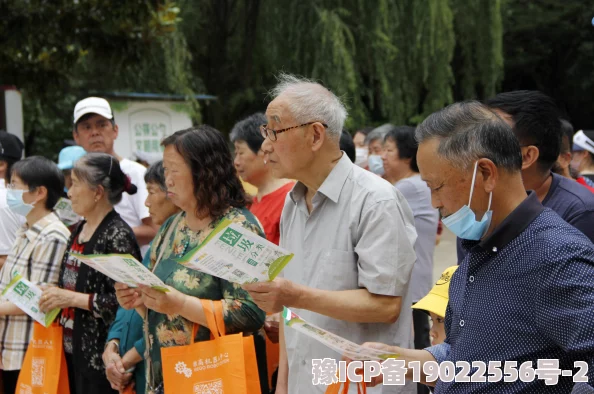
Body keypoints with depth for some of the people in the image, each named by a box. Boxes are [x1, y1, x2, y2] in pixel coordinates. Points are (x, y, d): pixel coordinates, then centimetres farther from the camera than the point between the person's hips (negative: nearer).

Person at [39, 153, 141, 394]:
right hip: (73, 348, 8)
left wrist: (72, 298, -19)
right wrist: (54, 295, 3)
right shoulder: (80, 230, 11)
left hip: (100, 354, -8)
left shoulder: (117, 235, -15)